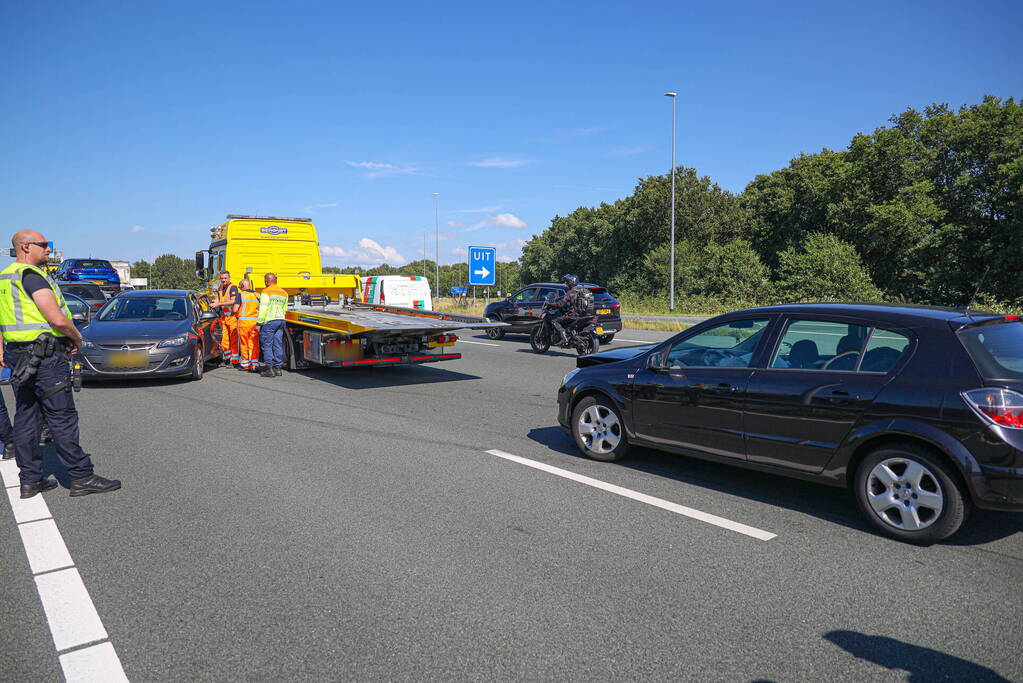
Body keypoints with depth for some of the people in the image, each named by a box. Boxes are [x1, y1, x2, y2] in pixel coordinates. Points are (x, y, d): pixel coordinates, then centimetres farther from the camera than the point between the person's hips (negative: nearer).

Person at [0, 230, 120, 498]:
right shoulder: (31, 275, -14)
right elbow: (57, 319, -21)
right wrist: (77, 338, -5)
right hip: (45, 355, -9)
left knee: (26, 418, 11)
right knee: (63, 417, -5)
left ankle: (30, 480, 17)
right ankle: (82, 477, -1)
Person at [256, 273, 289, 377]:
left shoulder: (266, 292, -6)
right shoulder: (284, 293, 16)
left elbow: (263, 309, -12)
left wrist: (259, 323, -11)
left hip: (269, 321, -7)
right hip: (281, 320, 7)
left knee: (267, 345, -2)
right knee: (278, 345, 7)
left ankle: (269, 368, -7)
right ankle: (277, 368, 8)